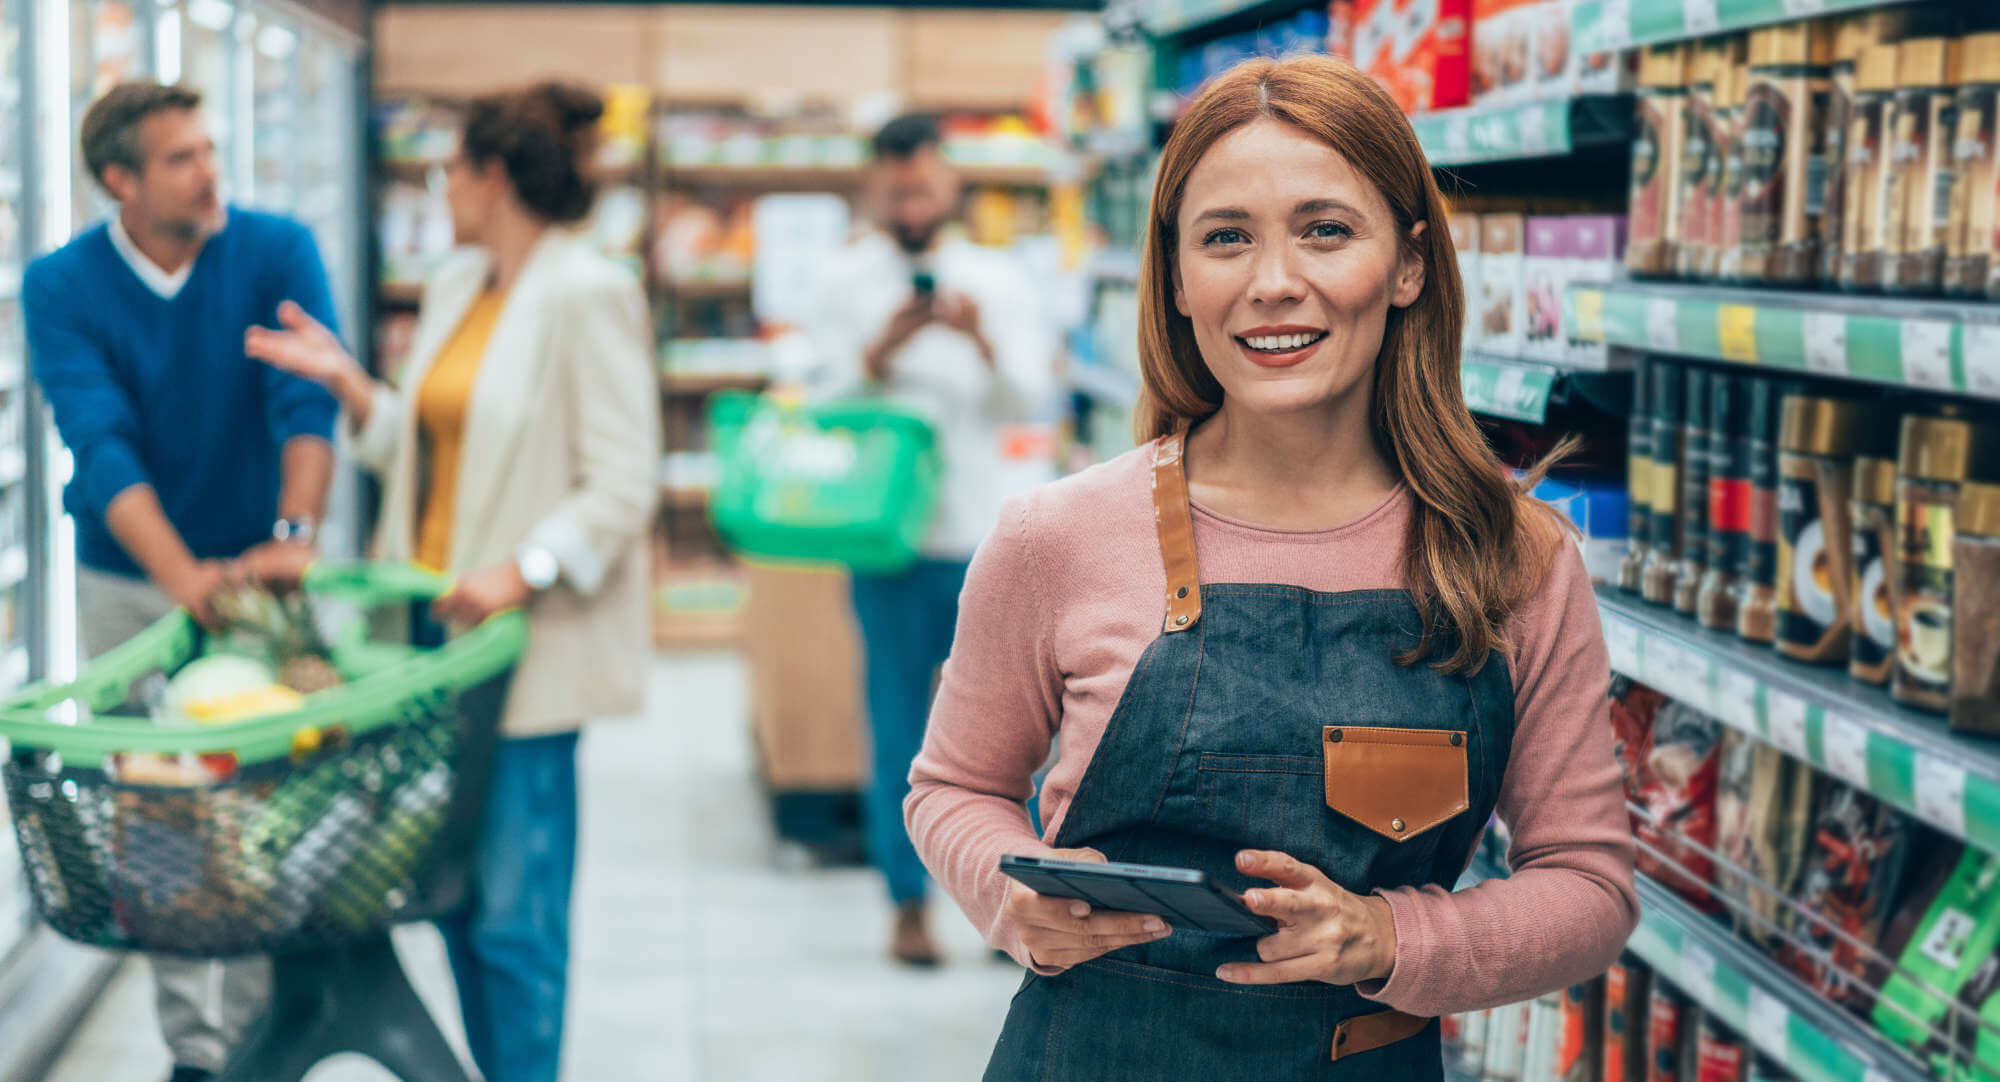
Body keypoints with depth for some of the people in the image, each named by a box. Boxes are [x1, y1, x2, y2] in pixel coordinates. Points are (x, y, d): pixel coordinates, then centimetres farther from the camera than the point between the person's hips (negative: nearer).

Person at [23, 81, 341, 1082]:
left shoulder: (277, 252, -7)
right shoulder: (62, 287, -7)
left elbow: (308, 400, -17)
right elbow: (101, 443, -19)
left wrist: (292, 534, -34)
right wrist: (181, 573, -33)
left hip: (255, 571, 0)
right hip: (128, 580, 1)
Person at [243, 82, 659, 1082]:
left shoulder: (589, 296, -11)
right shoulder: (453, 288, 14)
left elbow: (623, 484, -15)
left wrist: (522, 571, -25)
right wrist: (346, 383, 6)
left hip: (528, 643, -8)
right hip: (440, 621, 8)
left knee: (514, 912, -5)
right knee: (455, 891, 14)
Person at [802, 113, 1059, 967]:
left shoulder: (999, 280, 9)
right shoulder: (847, 281, 6)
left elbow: (1026, 400, 0)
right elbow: (829, 400, -1)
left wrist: (983, 340, -18)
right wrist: (885, 346, -18)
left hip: (990, 532, 1)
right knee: (899, 722, 3)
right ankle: (908, 903, 13)